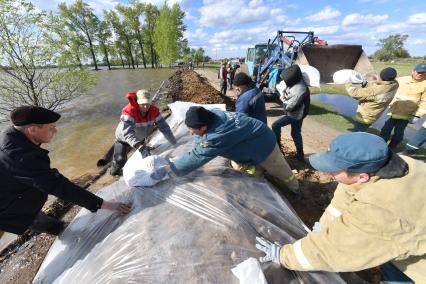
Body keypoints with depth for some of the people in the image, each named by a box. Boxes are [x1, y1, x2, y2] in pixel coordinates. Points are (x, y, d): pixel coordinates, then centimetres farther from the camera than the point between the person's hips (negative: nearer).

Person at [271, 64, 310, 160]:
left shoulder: (300, 89, -30)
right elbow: (286, 91, 15)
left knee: (275, 125, -7)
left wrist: (283, 99, -12)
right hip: (294, 113, 9)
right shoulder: (295, 83, -2)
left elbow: (289, 106, -28)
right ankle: (300, 154, 30)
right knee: (296, 133, 17)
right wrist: (283, 95, -6)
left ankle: (277, 145, 10)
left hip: (295, 115, -9)